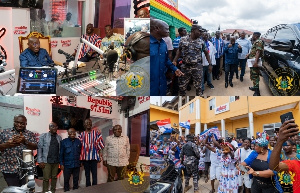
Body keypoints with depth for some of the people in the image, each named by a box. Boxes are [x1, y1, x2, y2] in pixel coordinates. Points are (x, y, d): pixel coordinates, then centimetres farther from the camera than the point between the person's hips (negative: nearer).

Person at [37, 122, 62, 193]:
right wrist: (40, 161, -11)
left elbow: (60, 149, 7)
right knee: (46, 178, -1)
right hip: (46, 161, -3)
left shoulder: (59, 137, 7)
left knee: (54, 177, 11)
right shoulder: (43, 136, -1)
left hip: (56, 161, 3)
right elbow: (39, 148, -5)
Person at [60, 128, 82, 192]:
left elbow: (80, 153, 11)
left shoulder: (78, 141, 5)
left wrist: (81, 162, 7)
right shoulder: (64, 142, -2)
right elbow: (61, 154, -1)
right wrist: (61, 164, -5)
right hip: (67, 165, -2)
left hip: (77, 165, 2)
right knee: (66, 180, 5)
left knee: (76, 180, 10)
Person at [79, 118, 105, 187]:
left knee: (94, 174, -3)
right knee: (87, 174, 11)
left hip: (94, 157, -2)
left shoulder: (96, 133, 2)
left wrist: (96, 149, 3)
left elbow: (101, 144, 2)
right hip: (85, 157, 2)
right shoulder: (81, 134, 7)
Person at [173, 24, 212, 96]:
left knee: (198, 87, 6)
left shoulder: (201, 42, 0)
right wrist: (175, 61, -1)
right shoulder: (183, 40, -1)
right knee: (182, 87, 6)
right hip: (185, 66, 0)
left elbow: (206, 53, 9)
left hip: (197, 67, 0)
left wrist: (210, 64, 3)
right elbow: (179, 50, 10)